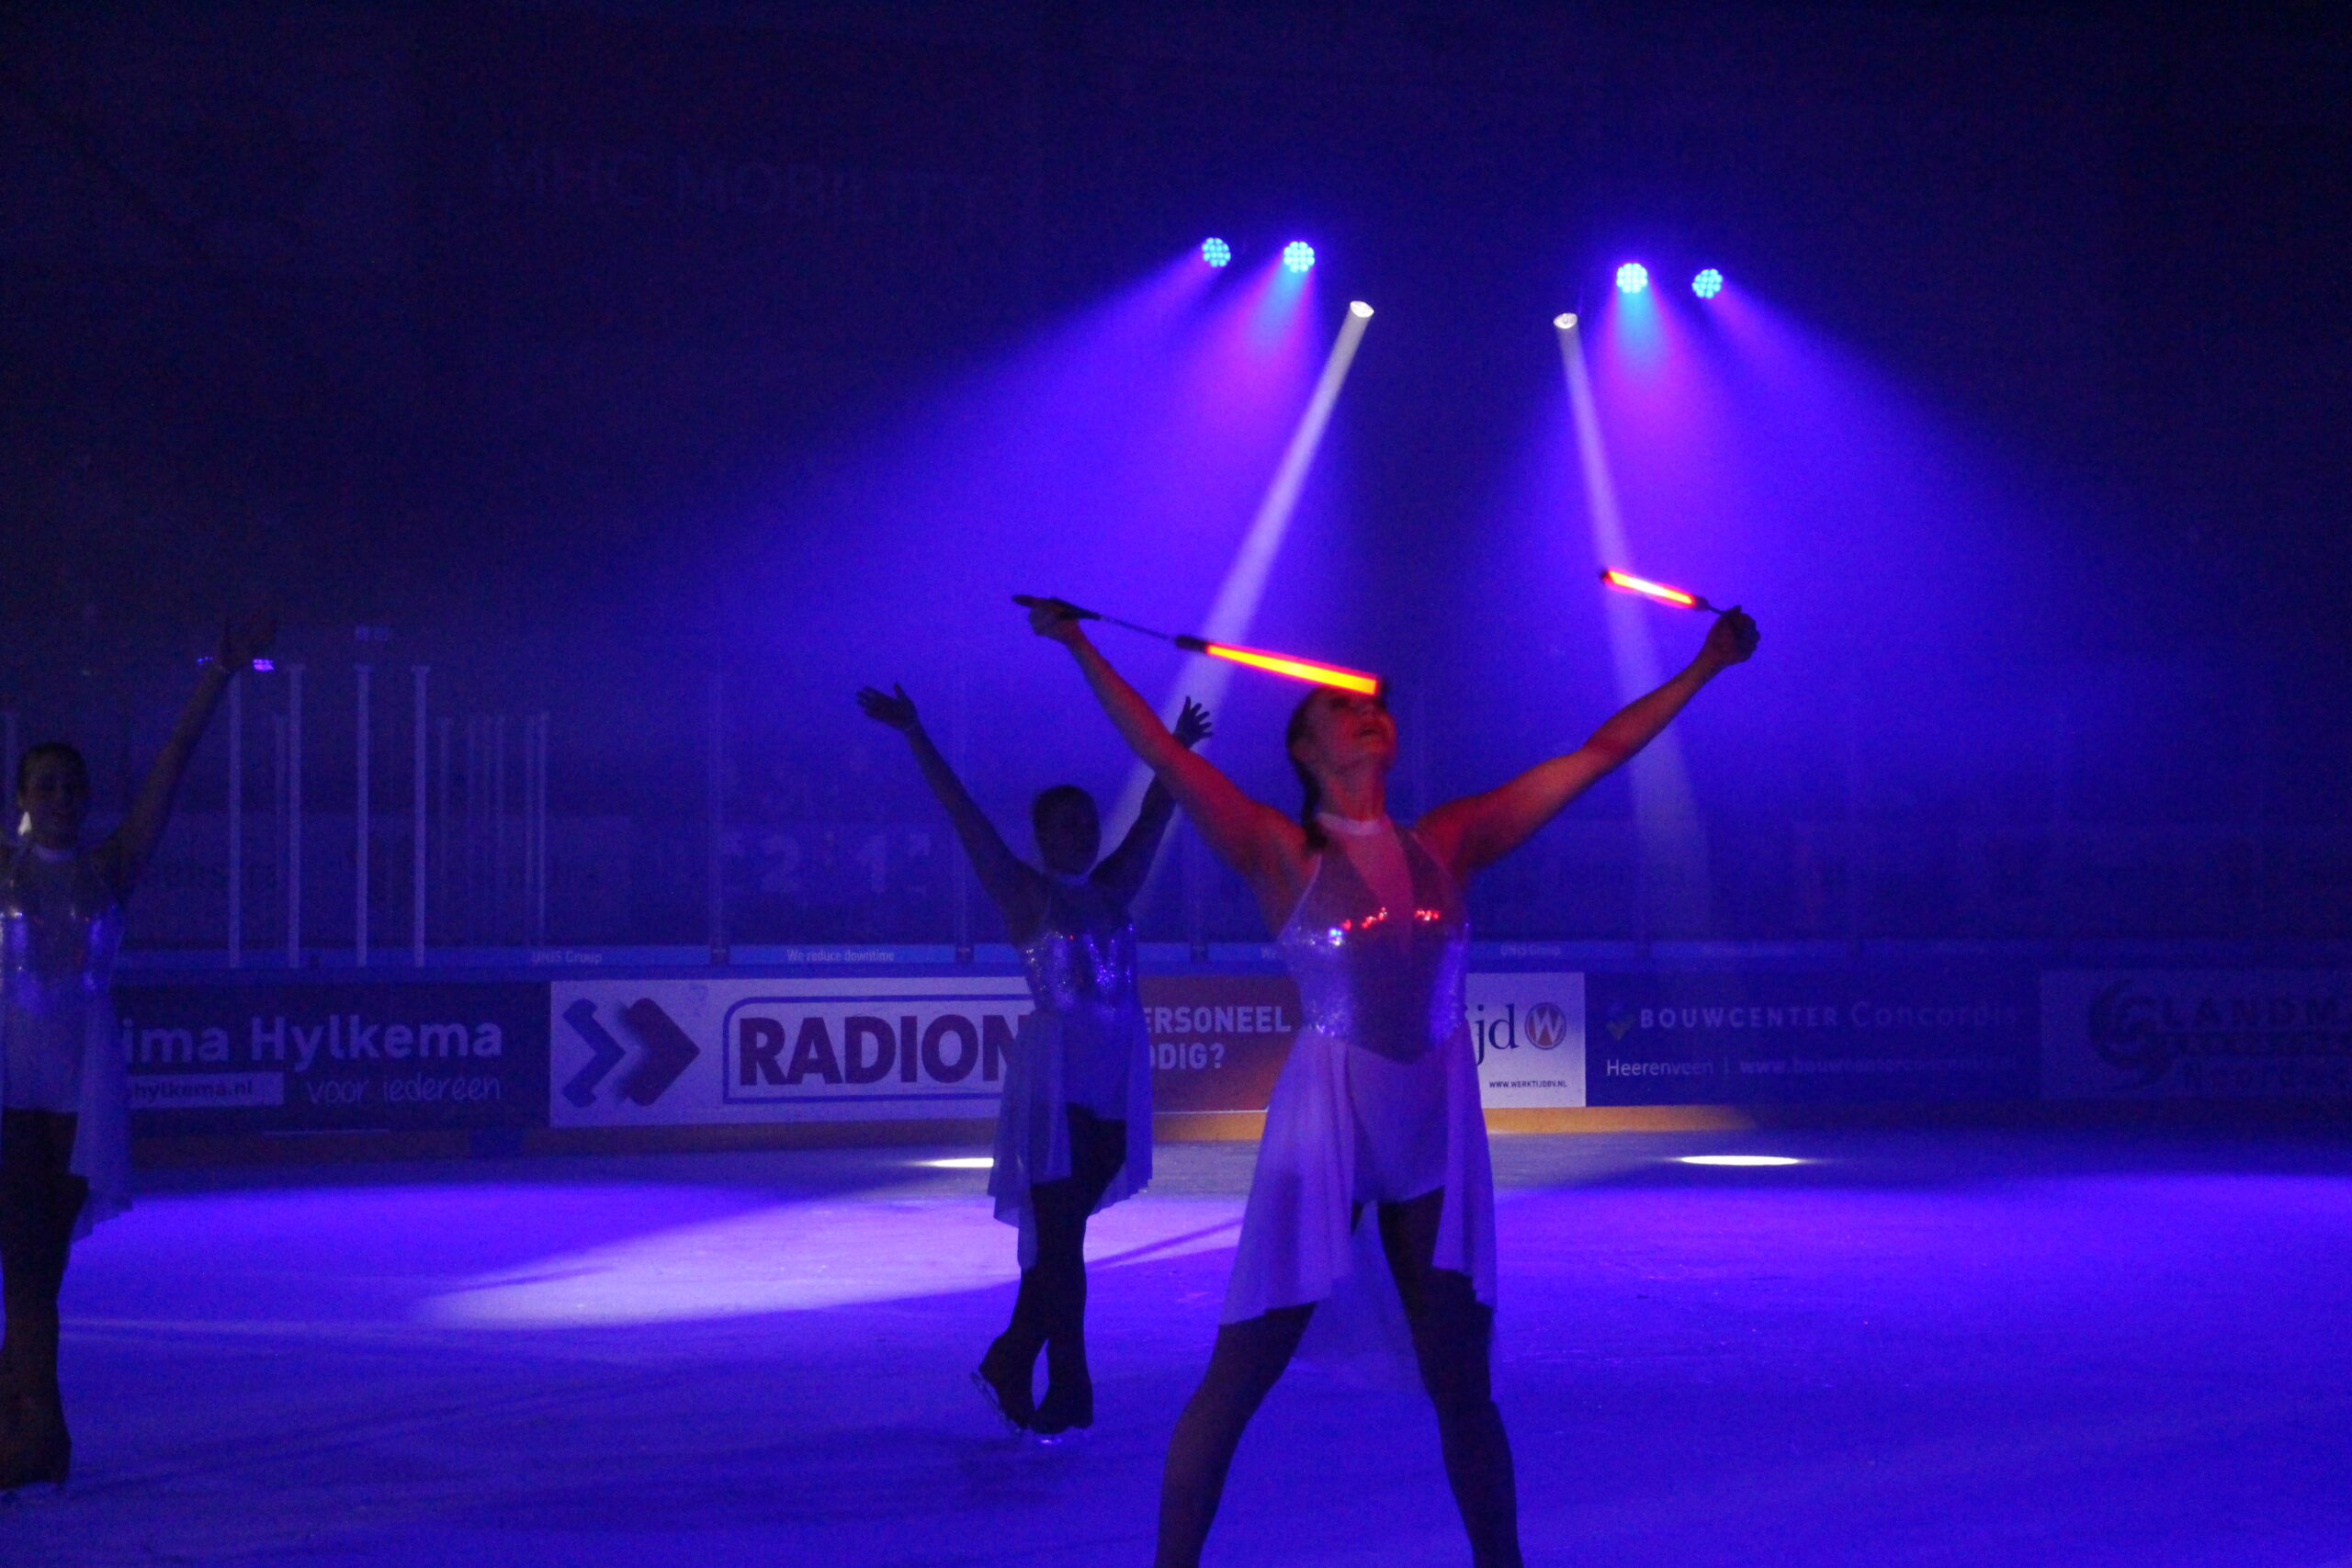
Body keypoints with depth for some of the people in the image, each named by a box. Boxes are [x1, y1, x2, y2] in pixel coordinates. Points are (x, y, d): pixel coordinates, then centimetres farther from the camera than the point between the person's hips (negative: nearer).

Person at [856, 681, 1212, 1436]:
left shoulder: (1110, 891, 12)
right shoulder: (1024, 893, -1)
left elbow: (1153, 818, 21)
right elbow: (965, 814, -8)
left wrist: (1178, 751, 24)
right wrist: (915, 737, -14)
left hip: (1115, 1082, 6)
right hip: (1055, 1078, -6)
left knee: (1057, 1236, 11)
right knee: (1059, 1239, -4)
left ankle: (1010, 1367, 22)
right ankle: (1069, 1394, -1)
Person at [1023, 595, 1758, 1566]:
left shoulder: (1449, 843, 7)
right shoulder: (1280, 852, -3)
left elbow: (1599, 753, 10)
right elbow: (1162, 753, -14)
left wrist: (1707, 665, 12)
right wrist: (1080, 650, -22)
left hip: (1438, 1133, 3)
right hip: (1323, 1126, -3)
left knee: (1462, 1384, 10)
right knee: (1237, 1377, -1)